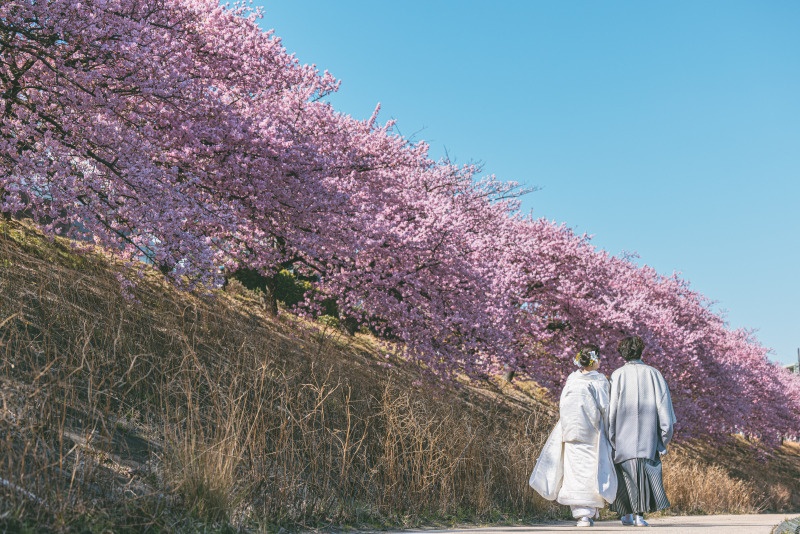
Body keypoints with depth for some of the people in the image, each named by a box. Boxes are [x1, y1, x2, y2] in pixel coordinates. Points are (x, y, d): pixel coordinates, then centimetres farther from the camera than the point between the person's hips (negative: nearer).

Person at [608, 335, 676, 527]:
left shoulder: (618, 375, -2)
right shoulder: (654, 374, 1)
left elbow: (611, 409, -5)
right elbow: (664, 406, -1)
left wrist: (610, 439, 1)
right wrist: (663, 441, 4)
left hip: (623, 434, 0)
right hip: (648, 436, 0)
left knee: (626, 472, 10)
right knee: (646, 470, 6)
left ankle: (627, 514, 12)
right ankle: (639, 515, 0)